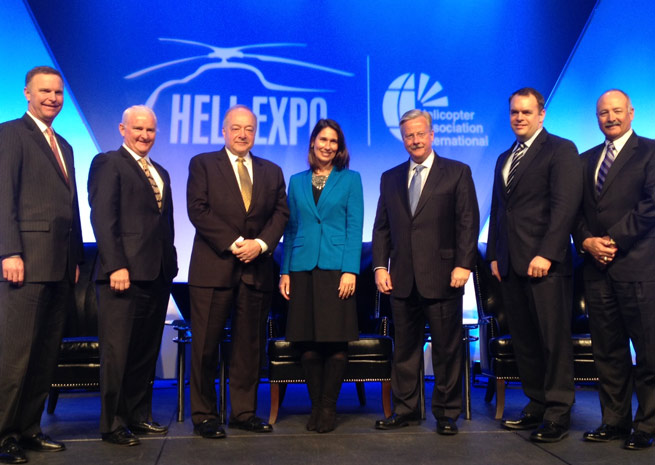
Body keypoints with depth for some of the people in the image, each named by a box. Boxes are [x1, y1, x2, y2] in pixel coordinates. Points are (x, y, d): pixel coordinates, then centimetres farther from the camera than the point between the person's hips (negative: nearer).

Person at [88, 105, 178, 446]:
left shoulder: (161, 173, 21)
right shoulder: (108, 163, -1)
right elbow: (102, 218, -10)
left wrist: (170, 265, 12)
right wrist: (116, 266, -18)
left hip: (157, 276, 7)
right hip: (125, 273, -7)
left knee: (146, 352, 13)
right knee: (117, 352, 0)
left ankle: (139, 416, 24)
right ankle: (112, 424, 11)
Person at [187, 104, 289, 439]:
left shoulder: (272, 171, 16)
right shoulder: (202, 164, 6)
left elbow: (281, 213, 8)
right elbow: (198, 210, -5)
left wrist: (261, 243, -10)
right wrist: (234, 244, -12)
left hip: (256, 269, 3)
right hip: (213, 267, -3)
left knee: (250, 345, 8)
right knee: (206, 345, 1)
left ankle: (244, 411, 19)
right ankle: (204, 415, 13)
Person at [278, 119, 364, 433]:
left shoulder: (350, 179, 6)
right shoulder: (297, 181, 14)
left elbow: (355, 227, 0)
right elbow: (291, 228, 14)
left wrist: (350, 270, -10)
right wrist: (285, 271, 6)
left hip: (336, 268, -2)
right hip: (303, 269, 2)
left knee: (337, 343, -2)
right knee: (308, 344, 4)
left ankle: (328, 407, 11)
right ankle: (316, 406, 17)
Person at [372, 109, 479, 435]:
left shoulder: (457, 173, 4)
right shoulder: (390, 178, 14)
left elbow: (468, 222, -2)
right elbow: (381, 227, 13)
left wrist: (463, 264, -11)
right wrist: (380, 266, 3)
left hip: (442, 277, -3)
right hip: (402, 279, 4)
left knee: (447, 349, 4)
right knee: (405, 348, 10)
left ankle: (447, 412, 18)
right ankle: (405, 409, 22)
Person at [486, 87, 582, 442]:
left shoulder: (560, 150, -1)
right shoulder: (504, 159, 21)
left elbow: (565, 204, -11)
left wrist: (546, 254, -17)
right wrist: (494, 255, 13)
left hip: (545, 263, -7)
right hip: (511, 265, 7)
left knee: (554, 340, -1)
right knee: (523, 341, 9)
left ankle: (558, 414, 8)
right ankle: (536, 405, 19)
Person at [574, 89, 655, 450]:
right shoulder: (586, 160, 18)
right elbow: (576, 209, 13)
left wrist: (612, 240, -12)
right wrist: (586, 242, -4)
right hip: (597, 268, 5)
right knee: (607, 352, 9)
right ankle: (614, 421, 19)